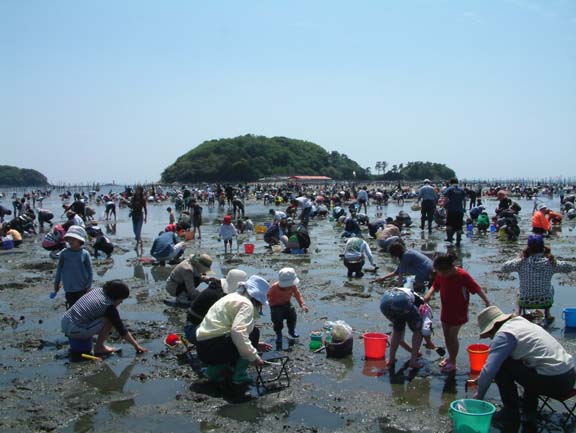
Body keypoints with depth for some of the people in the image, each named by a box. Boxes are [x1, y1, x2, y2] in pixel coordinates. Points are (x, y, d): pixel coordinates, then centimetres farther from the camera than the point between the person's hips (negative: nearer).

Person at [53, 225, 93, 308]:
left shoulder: (85, 254, -7)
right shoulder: (64, 253, -3)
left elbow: (90, 271, -2)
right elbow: (59, 269, 7)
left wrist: (88, 285, -3)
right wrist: (57, 283, 11)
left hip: (82, 288, -1)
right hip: (69, 288, 1)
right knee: (71, 307, 7)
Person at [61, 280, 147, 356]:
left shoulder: (98, 290, 6)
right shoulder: (109, 306, -14)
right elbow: (122, 330, -9)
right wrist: (136, 346, -1)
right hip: (74, 330, -9)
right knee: (109, 320, -11)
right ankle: (99, 347, 0)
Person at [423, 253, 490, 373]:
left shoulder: (463, 275, -23)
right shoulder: (440, 275, -8)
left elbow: (477, 289, -19)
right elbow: (435, 285, 4)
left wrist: (487, 302, -25)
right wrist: (429, 293, -16)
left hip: (458, 313, -6)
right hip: (445, 311, 6)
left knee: (452, 336, 0)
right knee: (446, 335, 15)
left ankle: (453, 362, 15)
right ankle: (450, 357, 35)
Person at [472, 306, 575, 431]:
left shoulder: (504, 334, -11)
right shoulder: (520, 322, 17)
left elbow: (490, 369, -16)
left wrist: (479, 395, 0)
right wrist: (483, 378, 31)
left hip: (555, 382, -10)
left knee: (501, 366, -5)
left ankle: (511, 414, 7)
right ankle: (529, 416, 27)